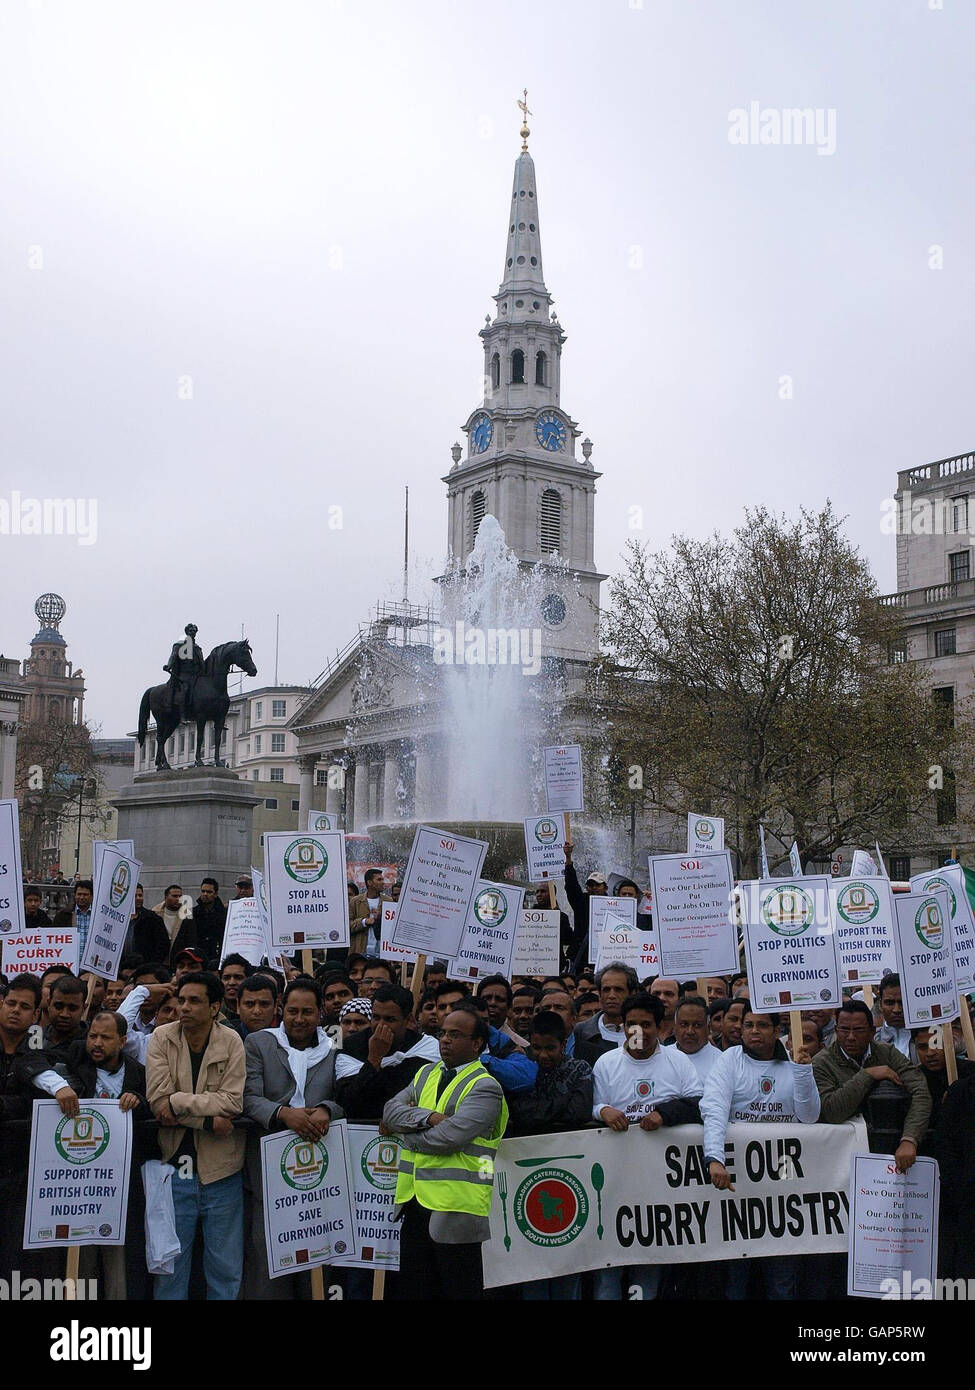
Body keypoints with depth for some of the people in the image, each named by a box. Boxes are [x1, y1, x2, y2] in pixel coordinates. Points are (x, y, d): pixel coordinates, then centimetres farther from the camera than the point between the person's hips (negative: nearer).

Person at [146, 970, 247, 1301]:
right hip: (174, 1165, 0)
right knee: (170, 1262, 11)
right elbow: (157, 1100, -12)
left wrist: (178, 1102, -16)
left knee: (225, 1267, 10)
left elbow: (233, 1102, -13)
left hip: (220, 1170, 0)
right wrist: (208, 1120, -17)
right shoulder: (162, 1038, -3)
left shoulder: (231, 1042, -4)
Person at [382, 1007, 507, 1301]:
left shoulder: (485, 1088, -8)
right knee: (411, 1290, 11)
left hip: (454, 1209, -7)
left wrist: (401, 1128, -3)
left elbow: (448, 1137, -18)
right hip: (415, 1202, 7)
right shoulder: (426, 1074, 16)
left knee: (460, 1291, 2)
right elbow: (391, 1109, 3)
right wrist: (428, 1117, -15)